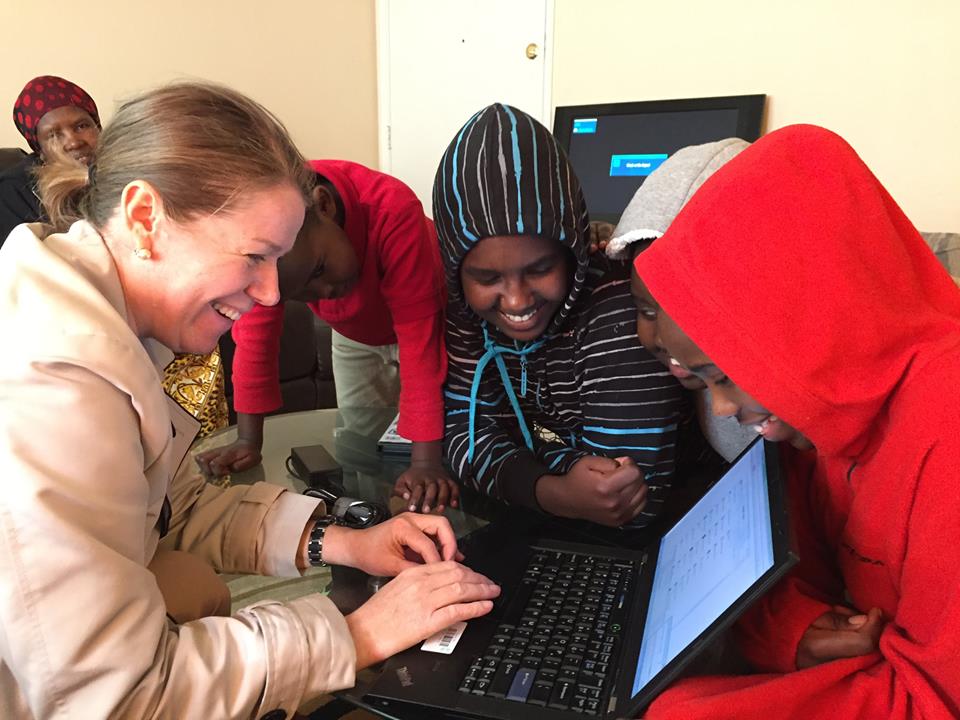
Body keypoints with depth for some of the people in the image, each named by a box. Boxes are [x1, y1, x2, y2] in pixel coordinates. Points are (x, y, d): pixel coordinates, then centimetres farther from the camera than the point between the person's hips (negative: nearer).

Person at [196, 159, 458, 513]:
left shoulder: (393, 210, -43)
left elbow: (419, 337, -42)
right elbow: (255, 333, -22)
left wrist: (425, 463, -43)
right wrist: (249, 441, -22)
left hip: (426, 318, -3)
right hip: (354, 336, 4)